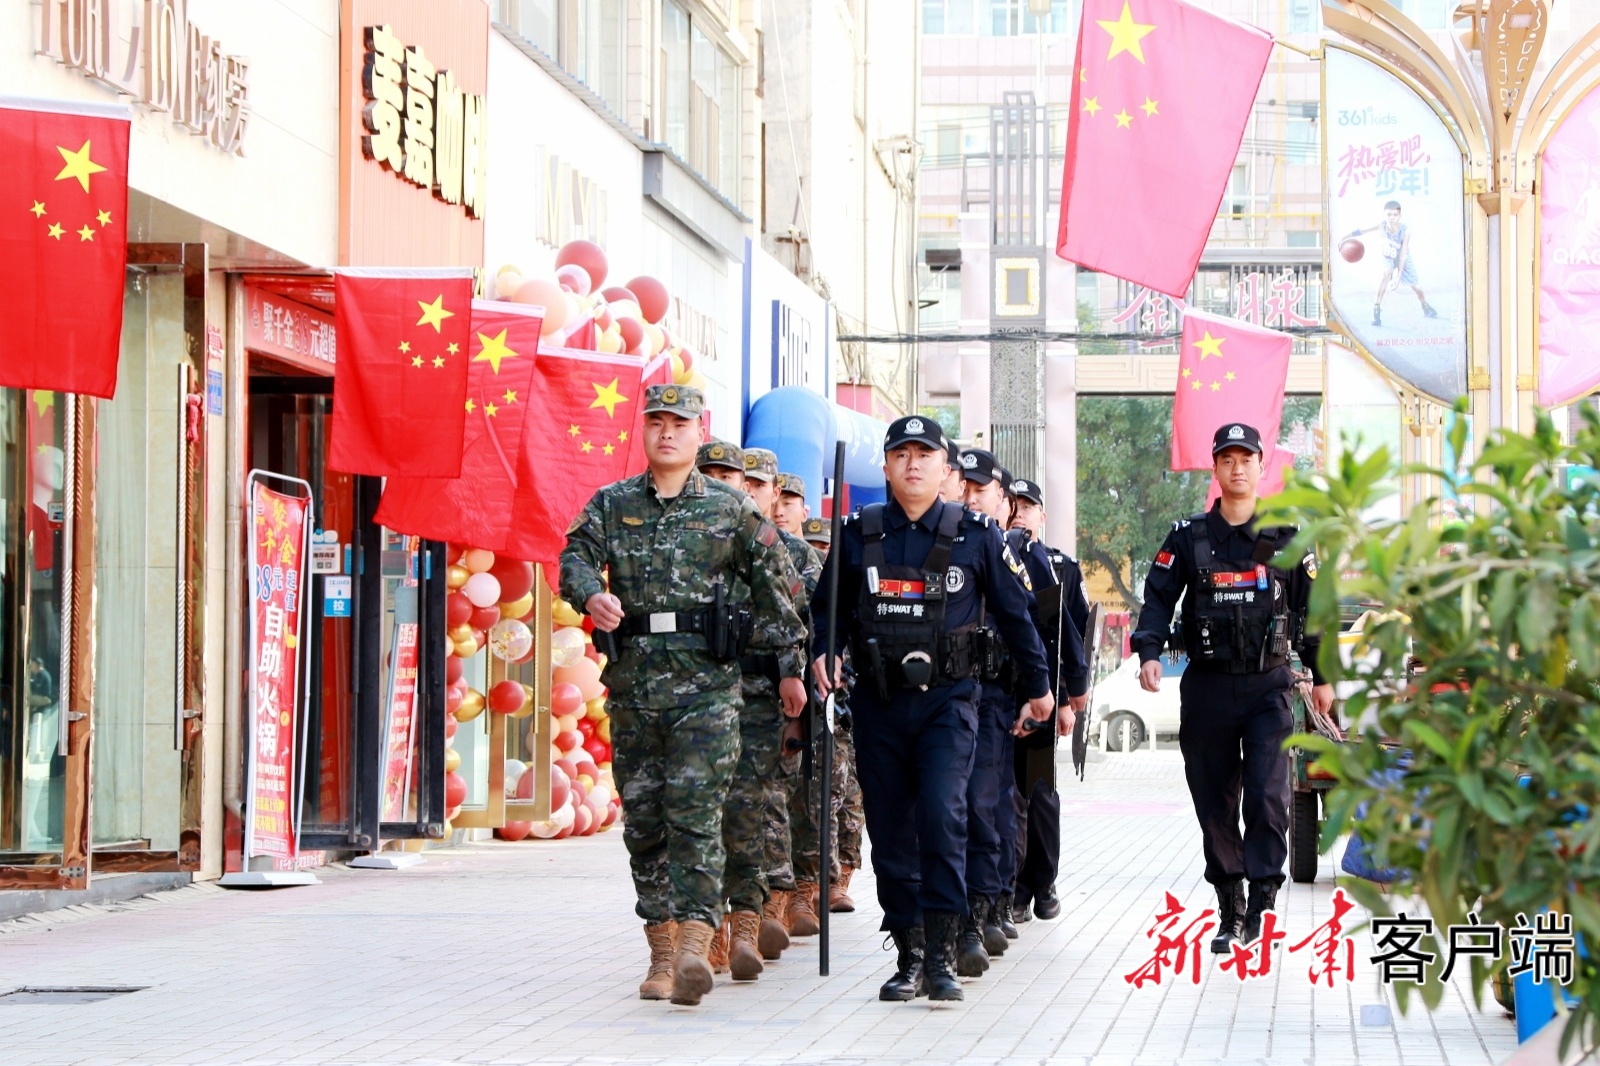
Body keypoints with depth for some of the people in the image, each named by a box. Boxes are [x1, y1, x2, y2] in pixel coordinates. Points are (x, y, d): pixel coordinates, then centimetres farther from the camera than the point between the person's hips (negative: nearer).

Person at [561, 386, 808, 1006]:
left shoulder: (731, 511, 7)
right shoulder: (612, 505, 12)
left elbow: (776, 588, 12)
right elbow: (576, 555, -3)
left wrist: (790, 666, 12)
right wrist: (592, 594, -25)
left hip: (706, 683, -3)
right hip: (632, 685, 3)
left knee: (695, 813, -13)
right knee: (643, 818, 6)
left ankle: (694, 947, -22)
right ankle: (661, 951, 14)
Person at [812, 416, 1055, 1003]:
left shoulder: (975, 535, 3)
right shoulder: (858, 534, 6)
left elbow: (1014, 613, 12)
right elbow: (829, 605, 16)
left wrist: (1038, 685, 18)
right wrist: (823, 653, -4)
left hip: (947, 697, -2)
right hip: (878, 701, 3)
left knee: (942, 816, -17)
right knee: (890, 830, 4)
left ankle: (940, 958, -14)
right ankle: (908, 957, 13)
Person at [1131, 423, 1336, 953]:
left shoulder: (1287, 536, 6)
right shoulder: (1189, 536, 6)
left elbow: (1312, 609, 11)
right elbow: (1158, 597, 0)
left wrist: (1322, 676, 10)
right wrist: (1149, 652, -17)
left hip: (1268, 686, -1)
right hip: (1206, 686, 1)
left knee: (1267, 795, -15)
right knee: (1214, 800, 4)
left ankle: (1260, 898, -12)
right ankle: (1230, 908, 11)